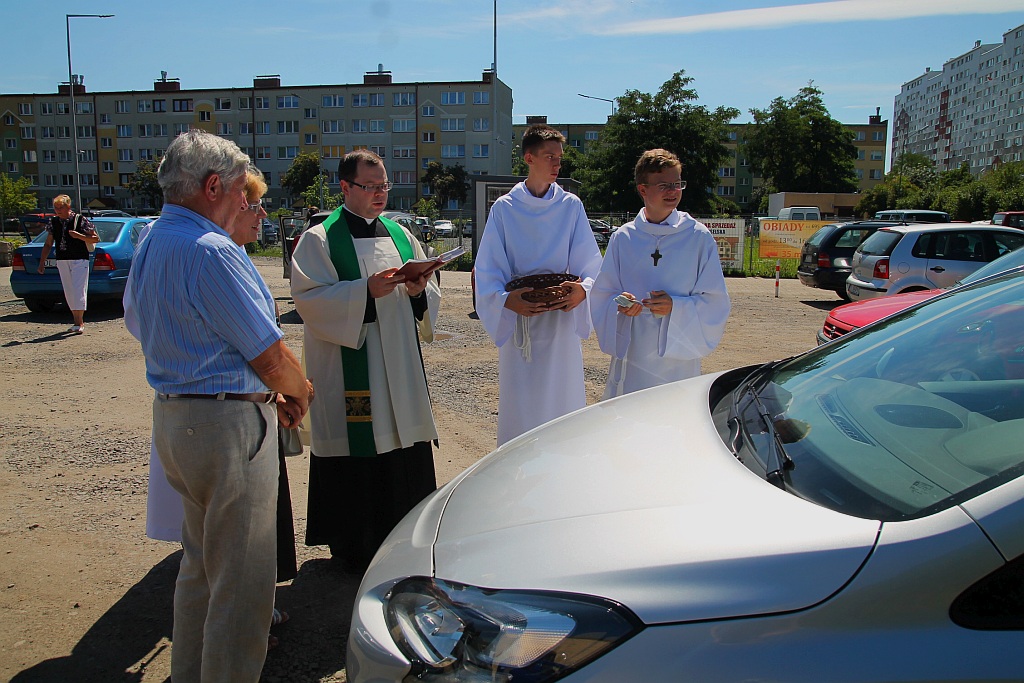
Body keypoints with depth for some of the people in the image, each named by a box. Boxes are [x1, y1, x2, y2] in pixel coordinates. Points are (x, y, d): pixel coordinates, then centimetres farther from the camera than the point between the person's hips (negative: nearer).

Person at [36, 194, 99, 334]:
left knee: (78, 291, -11)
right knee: (69, 293, 8)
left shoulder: (81, 220, -4)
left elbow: (96, 239, -3)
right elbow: (48, 244, 15)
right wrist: (42, 263, 12)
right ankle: (79, 322, 17)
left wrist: (79, 236, -18)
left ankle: (79, 323, -10)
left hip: (79, 260, -5)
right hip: (62, 261, 5)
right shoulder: (54, 222, 10)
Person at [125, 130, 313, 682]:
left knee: (201, 562, 25)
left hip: (171, 417, 11)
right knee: (240, 579, 3)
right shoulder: (212, 252, -20)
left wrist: (269, 394, 11)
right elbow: (269, 354, -17)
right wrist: (301, 391, 4)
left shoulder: (150, 245, 11)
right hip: (227, 425, -11)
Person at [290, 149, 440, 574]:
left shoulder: (400, 235, 14)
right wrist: (366, 291, -22)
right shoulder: (320, 239, -2)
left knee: (403, 448, 8)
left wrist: (418, 292, -9)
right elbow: (309, 299, -12)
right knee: (354, 455, 0)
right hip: (347, 369, -5)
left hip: (399, 368, 5)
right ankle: (352, 548, 16)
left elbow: (430, 299, 14)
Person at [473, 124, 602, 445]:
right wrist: (506, 299, -21)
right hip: (517, 318, -1)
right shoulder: (504, 208, 2)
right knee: (519, 401, 3)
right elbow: (487, 269, -2)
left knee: (562, 396, 4)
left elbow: (590, 262, 3)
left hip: (562, 318, 1)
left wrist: (582, 289, -20)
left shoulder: (571, 206, 5)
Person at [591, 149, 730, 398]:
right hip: (632, 357, 1)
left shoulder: (699, 237, 0)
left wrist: (676, 306, -16)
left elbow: (715, 302, 0)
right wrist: (620, 304, -12)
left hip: (678, 361, -1)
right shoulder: (622, 238, 5)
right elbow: (602, 295, 9)